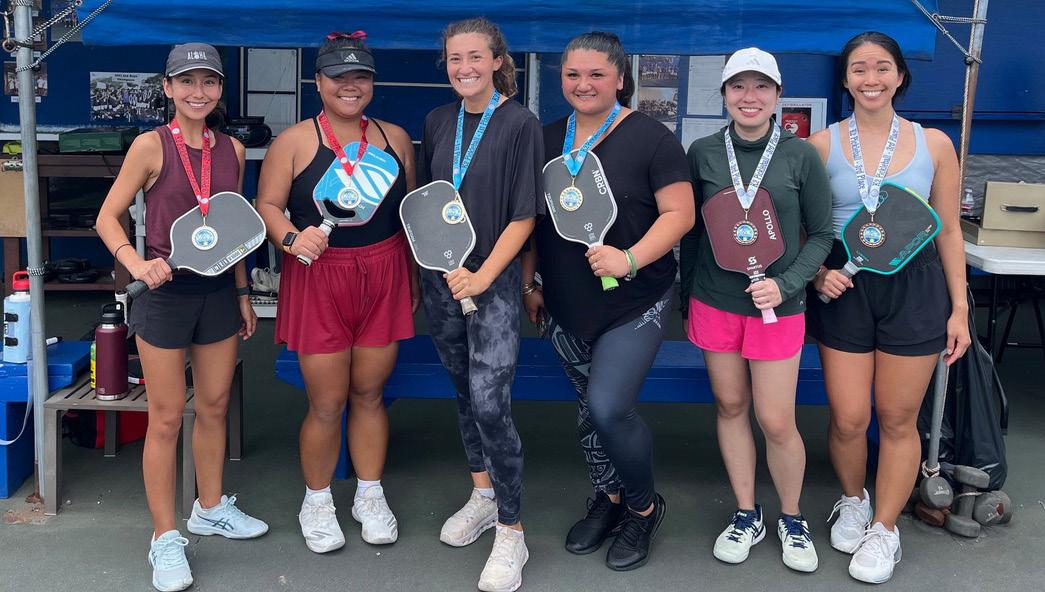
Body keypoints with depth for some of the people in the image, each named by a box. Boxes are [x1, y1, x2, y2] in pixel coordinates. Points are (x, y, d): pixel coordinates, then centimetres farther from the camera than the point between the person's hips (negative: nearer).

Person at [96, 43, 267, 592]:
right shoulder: (151, 146, -9)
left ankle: (210, 509, 34)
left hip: (219, 291, 5)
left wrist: (242, 294, 14)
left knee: (214, 407, 15)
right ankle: (165, 538, 13)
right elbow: (108, 217, -7)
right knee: (166, 418, 2)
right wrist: (138, 265, -24)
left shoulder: (232, 150, 5)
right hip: (166, 293, -5)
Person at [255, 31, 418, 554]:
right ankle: (317, 502, 22)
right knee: (326, 403, 1)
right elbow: (267, 205, -4)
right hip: (318, 279, -3)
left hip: (383, 277, 3)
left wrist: (413, 279, 14)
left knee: (369, 393, 12)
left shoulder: (395, 138, 9)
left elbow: (411, 210, 15)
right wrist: (291, 238, -25)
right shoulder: (294, 141, -2)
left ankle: (370, 496, 28)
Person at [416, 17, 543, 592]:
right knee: (464, 392, 16)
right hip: (440, 279, 5)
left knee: (490, 404, -11)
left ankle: (510, 534, 2)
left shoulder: (519, 123, -8)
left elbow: (524, 216, -10)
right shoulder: (438, 121, 6)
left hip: (493, 282, -5)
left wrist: (483, 276, -16)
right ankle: (483, 494, 34)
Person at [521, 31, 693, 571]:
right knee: (588, 409, 14)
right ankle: (608, 498, 36)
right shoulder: (548, 139, 8)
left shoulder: (649, 137, -9)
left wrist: (631, 258, -25)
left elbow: (679, 212, -12)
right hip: (566, 308, 6)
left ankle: (644, 506, 11)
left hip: (633, 304, -6)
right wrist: (529, 283, 12)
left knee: (609, 406, -15)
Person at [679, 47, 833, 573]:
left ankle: (792, 519, 24)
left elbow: (821, 234, 1)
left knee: (776, 422, -1)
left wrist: (784, 284, -13)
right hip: (714, 303, 2)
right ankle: (746, 515, 28)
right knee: (731, 406, 10)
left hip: (777, 306, -2)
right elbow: (690, 231, 9)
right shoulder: (703, 153, 1)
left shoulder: (801, 156, -5)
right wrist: (686, 300, 12)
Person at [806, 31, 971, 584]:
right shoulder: (822, 144, -1)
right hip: (845, 288, 0)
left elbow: (949, 232, 5)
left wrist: (959, 307, 3)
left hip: (914, 288, 0)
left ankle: (884, 528, 24)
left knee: (898, 419, 6)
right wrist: (817, 273, -12)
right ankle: (853, 501, 31)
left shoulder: (933, 144, 1)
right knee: (848, 418, 1)